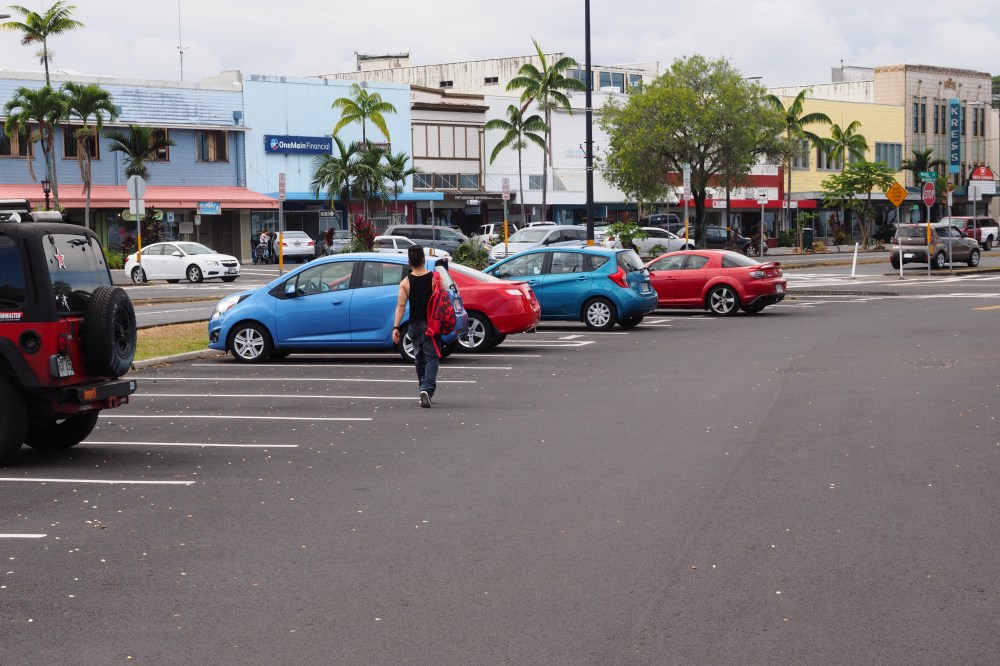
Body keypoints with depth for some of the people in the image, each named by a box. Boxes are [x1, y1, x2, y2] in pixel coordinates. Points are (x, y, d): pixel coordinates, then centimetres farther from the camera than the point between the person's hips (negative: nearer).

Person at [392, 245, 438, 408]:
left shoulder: (405, 283, -4)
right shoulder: (434, 278, -6)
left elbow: (401, 306, -10)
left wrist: (395, 327, -11)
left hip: (415, 325, 2)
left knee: (419, 358, 17)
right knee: (431, 357, -3)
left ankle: (424, 388, 26)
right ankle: (427, 389, -22)